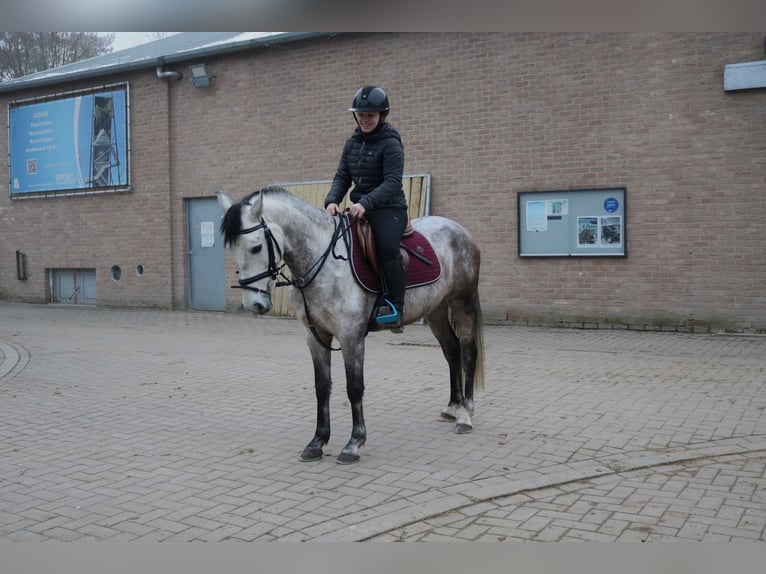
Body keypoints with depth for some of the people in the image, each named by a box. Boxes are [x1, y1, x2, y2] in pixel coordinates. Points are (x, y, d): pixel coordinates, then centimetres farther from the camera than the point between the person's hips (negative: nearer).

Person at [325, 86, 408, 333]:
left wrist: (366, 203, -33)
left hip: (389, 209, -7)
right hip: (359, 208, 7)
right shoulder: (352, 143, 11)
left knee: (387, 247, -34)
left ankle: (395, 308, -23)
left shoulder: (391, 143, -9)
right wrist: (332, 200, -12)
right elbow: (342, 176, 8)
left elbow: (392, 182, -19)